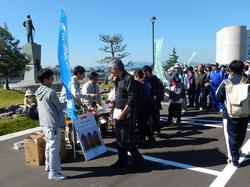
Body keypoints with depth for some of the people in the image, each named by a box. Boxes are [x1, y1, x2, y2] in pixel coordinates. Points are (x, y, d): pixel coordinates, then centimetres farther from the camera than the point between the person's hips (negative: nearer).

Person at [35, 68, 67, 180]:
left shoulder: (38, 91, 7)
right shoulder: (51, 92, -20)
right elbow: (60, 107, -12)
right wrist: (66, 103, 10)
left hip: (44, 122, 9)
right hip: (53, 123, -9)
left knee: (49, 145, 23)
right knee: (54, 148, -3)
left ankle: (48, 165, 37)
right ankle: (53, 173, 3)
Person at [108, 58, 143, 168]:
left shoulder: (128, 78, -12)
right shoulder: (117, 80, 13)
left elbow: (131, 98, -17)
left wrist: (123, 113, -19)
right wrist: (115, 111, 13)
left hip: (127, 113, -8)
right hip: (118, 113, 8)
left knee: (126, 139, -3)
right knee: (119, 139, 12)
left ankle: (137, 158, 17)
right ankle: (122, 160, 24)